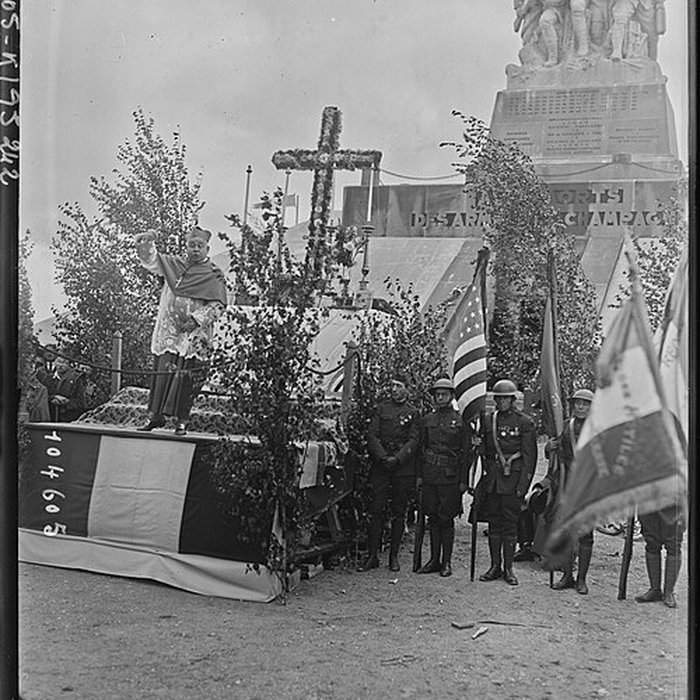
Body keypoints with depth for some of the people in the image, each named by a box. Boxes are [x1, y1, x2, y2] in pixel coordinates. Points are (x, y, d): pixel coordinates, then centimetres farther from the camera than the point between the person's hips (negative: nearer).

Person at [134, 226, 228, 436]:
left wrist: (197, 319, -17)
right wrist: (146, 243, -8)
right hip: (167, 332, 3)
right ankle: (157, 415, 9)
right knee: (161, 372, 1)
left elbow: (217, 306, -6)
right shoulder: (173, 264, 13)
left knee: (186, 377, -4)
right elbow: (150, 260, 11)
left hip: (194, 336, -3)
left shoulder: (214, 275, 0)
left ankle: (182, 420, 3)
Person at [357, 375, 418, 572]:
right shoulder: (381, 408, 9)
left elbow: (413, 442, -1)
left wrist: (396, 459, -13)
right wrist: (383, 457, -11)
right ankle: (372, 556, 1)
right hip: (381, 466, 1)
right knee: (376, 510, -3)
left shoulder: (413, 412, 7)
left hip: (403, 467, 0)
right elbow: (372, 435, 2)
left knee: (398, 512, 5)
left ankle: (394, 556, 13)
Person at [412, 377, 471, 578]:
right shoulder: (426, 420, 10)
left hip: (450, 477, -3)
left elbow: (467, 453, 0)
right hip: (429, 476, 4)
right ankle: (434, 559, 17)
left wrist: (463, 480, -5)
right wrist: (418, 476, 7)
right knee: (432, 518, 8)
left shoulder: (461, 421, 0)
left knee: (446, 519, 0)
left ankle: (447, 562, 8)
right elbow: (419, 449, 13)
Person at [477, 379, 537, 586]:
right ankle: (495, 566, 16)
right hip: (491, 478, 4)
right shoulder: (487, 420, 9)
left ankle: (508, 568, 10)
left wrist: (524, 484, -10)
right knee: (493, 523, 8)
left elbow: (530, 456, -4)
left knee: (510, 524, 2)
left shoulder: (525, 422, -2)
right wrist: (482, 479, 6)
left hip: (512, 479, -4)